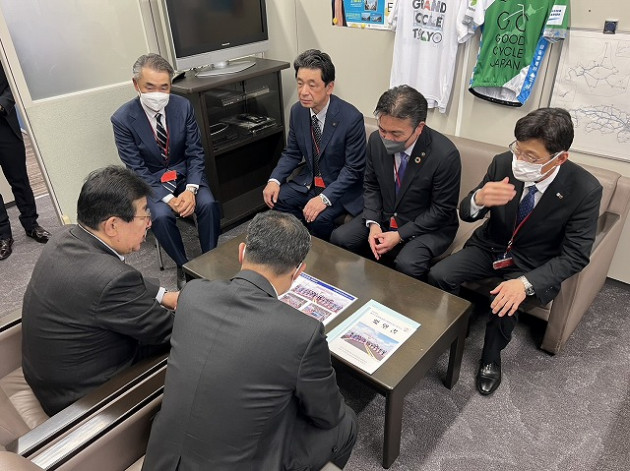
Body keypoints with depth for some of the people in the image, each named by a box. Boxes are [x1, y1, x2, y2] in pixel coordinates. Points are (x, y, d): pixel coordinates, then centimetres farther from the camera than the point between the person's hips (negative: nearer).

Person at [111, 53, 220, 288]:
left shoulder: (183, 106, -9)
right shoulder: (122, 119, -15)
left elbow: (195, 153, -5)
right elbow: (137, 169, -13)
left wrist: (190, 190, -21)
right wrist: (169, 199, -24)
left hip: (185, 173, 2)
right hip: (151, 180, -2)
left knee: (209, 204, -25)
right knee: (161, 216, -29)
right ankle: (184, 265, -5)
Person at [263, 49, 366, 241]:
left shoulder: (351, 118, -22)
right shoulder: (297, 111, -4)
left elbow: (353, 169, -18)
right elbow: (292, 153, 7)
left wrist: (325, 197, -28)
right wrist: (275, 180, -10)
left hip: (341, 187, -5)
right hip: (309, 181, 6)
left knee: (319, 218, -29)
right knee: (275, 200, -14)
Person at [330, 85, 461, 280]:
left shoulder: (445, 155, -24)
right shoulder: (376, 140, -10)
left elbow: (442, 210, -15)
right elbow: (371, 186, 4)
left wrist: (400, 235, -19)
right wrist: (373, 223, -11)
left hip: (428, 226, -4)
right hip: (383, 217, 5)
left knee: (407, 265, -31)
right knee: (339, 238, -11)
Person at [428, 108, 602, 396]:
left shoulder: (585, 189, -23)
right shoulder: (503, 163, -17)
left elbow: (575, 256, -18)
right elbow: (465, 214, -9)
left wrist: (526, 283, -33)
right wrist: (479, 199, -35)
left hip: (533, 265, -2)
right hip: (490, 246, 3)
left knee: (504, 303, -28)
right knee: (437, 277, -18)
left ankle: (491, 357, 3)